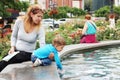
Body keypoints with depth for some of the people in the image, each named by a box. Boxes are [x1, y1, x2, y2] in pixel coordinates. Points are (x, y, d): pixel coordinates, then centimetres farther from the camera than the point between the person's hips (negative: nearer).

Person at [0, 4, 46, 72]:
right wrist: (12, 47, -7)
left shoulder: (40, 28, -12)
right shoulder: (19, 22, -6)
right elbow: (14, 36, 9)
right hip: (16, 51, 3)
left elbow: (42, 44, -23)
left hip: (28, 54, -3)